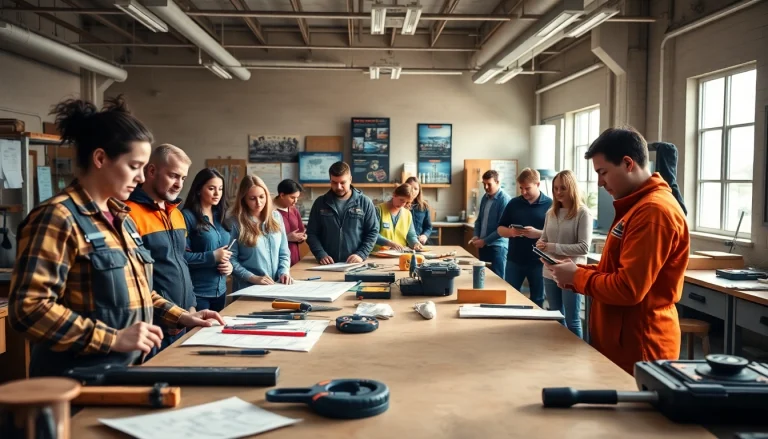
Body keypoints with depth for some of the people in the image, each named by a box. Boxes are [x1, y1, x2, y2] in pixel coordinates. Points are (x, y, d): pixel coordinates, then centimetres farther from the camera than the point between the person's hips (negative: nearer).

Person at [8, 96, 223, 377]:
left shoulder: (121, 218, 11)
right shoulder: (58, 217, -15)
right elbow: (28, 308, -22)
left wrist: (180, 317, 10)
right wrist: (114, 338, -24)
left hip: (126, 370, 8)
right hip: (77, 380, -8)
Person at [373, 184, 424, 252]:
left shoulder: (407, 214, 11)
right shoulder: (379, 210, -4)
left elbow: (411, 235, 15)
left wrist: (415, 243, -6)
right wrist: (390, 243, -24)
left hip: (401, 254, 5)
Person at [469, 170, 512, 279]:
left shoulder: (504, 199, -15)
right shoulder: (485, 197, 9)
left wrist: (485, 241, -16)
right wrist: (476, 236, 1)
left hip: (497, 246, -7)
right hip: (483, 245, 7)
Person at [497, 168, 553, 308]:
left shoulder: (550, 204, -4)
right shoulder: (514, 203, 5)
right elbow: (500, 229, 8)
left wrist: (538, 233, -24)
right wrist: (510, 232, -14)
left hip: (538, 261, -2)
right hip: (514, 260, 3)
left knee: (537, 301, 10)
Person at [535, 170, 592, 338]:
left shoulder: (583, 213, -10)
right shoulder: (551, 213, 8)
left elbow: (584, 247, -17)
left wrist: (553, 247, -22)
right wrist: (541, 245, -9)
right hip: (550, 273, 6)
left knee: (572, 321, 5)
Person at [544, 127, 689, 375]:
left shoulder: (653, 211, -21)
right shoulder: (637, 206, 14)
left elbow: (628, 288, -26)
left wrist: (576, 277, -11)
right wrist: (576, 271, 2)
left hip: (638, 350, -10)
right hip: (620, 341, 10)